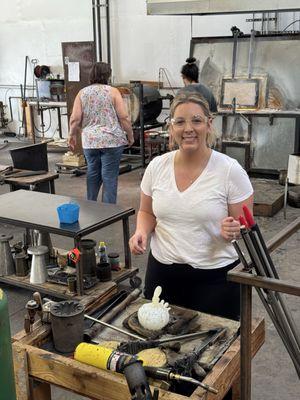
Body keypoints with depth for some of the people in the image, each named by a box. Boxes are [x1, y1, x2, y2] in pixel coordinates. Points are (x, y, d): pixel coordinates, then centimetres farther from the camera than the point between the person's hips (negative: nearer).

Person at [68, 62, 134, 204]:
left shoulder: (82, 93, 6)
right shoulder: (113, 92, -2)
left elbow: (75, 119, 1)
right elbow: (124, 118, -6)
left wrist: (72, 136, 15)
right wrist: (130, 136, 5)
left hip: (89, 141, 4)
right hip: (112, 141, -3)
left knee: (93, 174, 17)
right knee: (109, 176, 1)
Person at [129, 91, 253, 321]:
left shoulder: (230, 170, -12)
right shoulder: (157, 166, -2)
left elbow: (246, 225, -5)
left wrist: (233, 231, -25)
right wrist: (142, 232, -8)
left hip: (215, 276, -3)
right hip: (162, 272, 3)